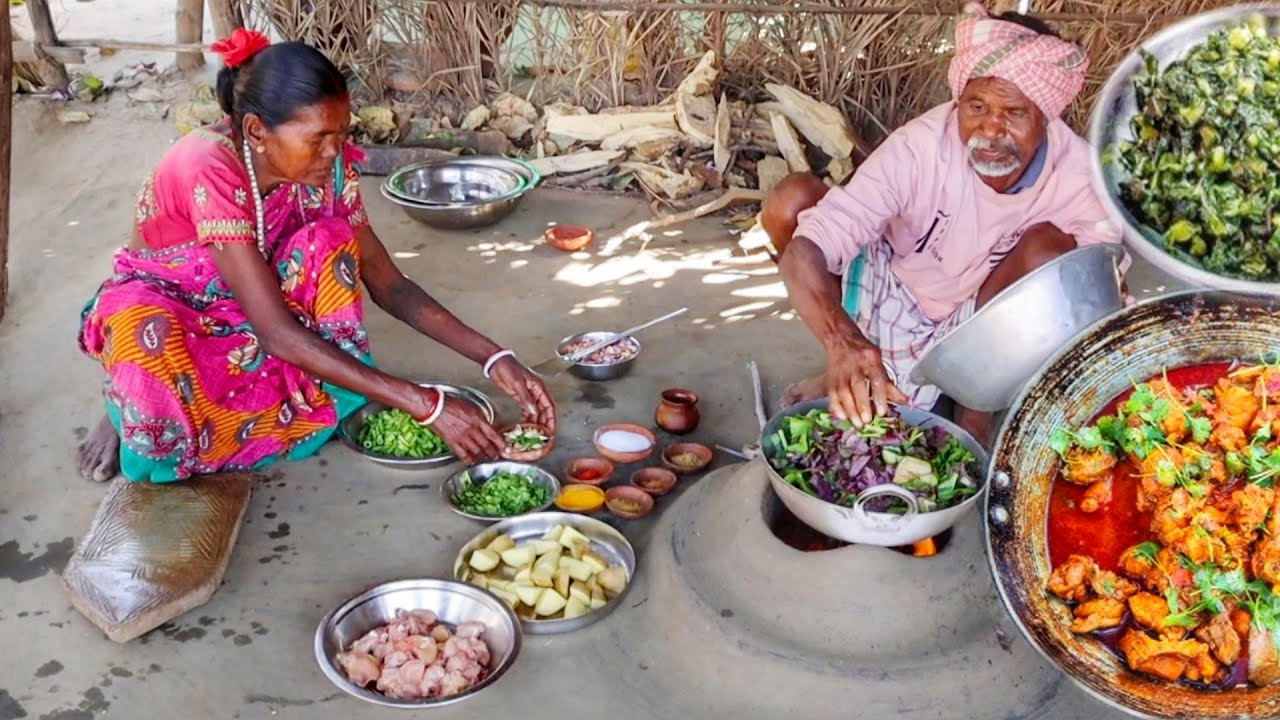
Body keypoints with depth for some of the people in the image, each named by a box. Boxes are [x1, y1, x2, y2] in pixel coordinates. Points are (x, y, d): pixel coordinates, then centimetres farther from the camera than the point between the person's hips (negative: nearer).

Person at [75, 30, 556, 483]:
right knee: (151, 340, -40)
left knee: (329, 244, -26)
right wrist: (426, 405, -43)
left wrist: (493, 358, -27)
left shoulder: (327, 163, -19)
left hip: (245, 313, 4)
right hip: (163, 306, -3)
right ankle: (129, 408, -5)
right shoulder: (210, 172, -37)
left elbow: (388, 284, -13)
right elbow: (277, 333, -40)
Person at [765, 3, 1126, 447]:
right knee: (792, 200, -23)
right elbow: (802, 254, -38)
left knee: (1049, 249, -29)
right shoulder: (920, 147, -29)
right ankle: (847, 370, -4)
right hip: (895, 305, 0)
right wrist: (843, 341, -57)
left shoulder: (1078, 174, -22)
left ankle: (976, 404, -8)